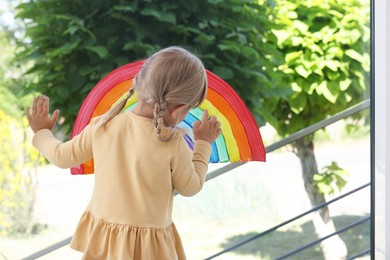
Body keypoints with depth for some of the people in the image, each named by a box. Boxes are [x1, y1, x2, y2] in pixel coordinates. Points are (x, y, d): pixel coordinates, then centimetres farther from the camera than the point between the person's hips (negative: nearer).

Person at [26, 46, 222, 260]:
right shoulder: (173, 143, -20)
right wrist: (202, 144, 11)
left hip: (102, 234, 5)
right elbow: (191, 187, -3)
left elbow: (63, 157, 5)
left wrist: (41, 133, 26)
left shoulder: (102, 127, -10)